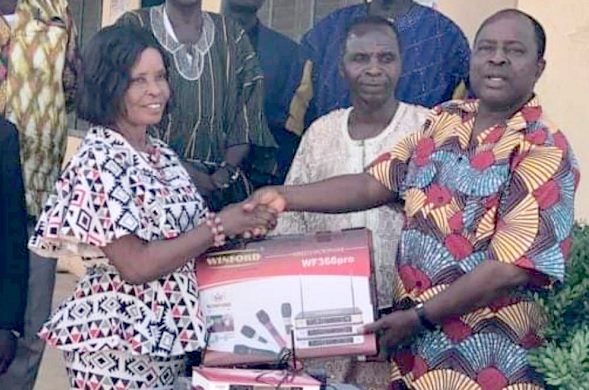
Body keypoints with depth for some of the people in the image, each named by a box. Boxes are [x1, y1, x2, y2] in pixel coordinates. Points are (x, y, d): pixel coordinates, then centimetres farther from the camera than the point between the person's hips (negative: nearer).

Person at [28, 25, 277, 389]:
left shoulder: (162, 154, 7)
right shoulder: (99, 161, -17)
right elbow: (135, 265, -22)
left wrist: (242, 221, -5)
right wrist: (220, 226, -19)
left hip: (168, 335, 8)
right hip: (117, 346, -8)